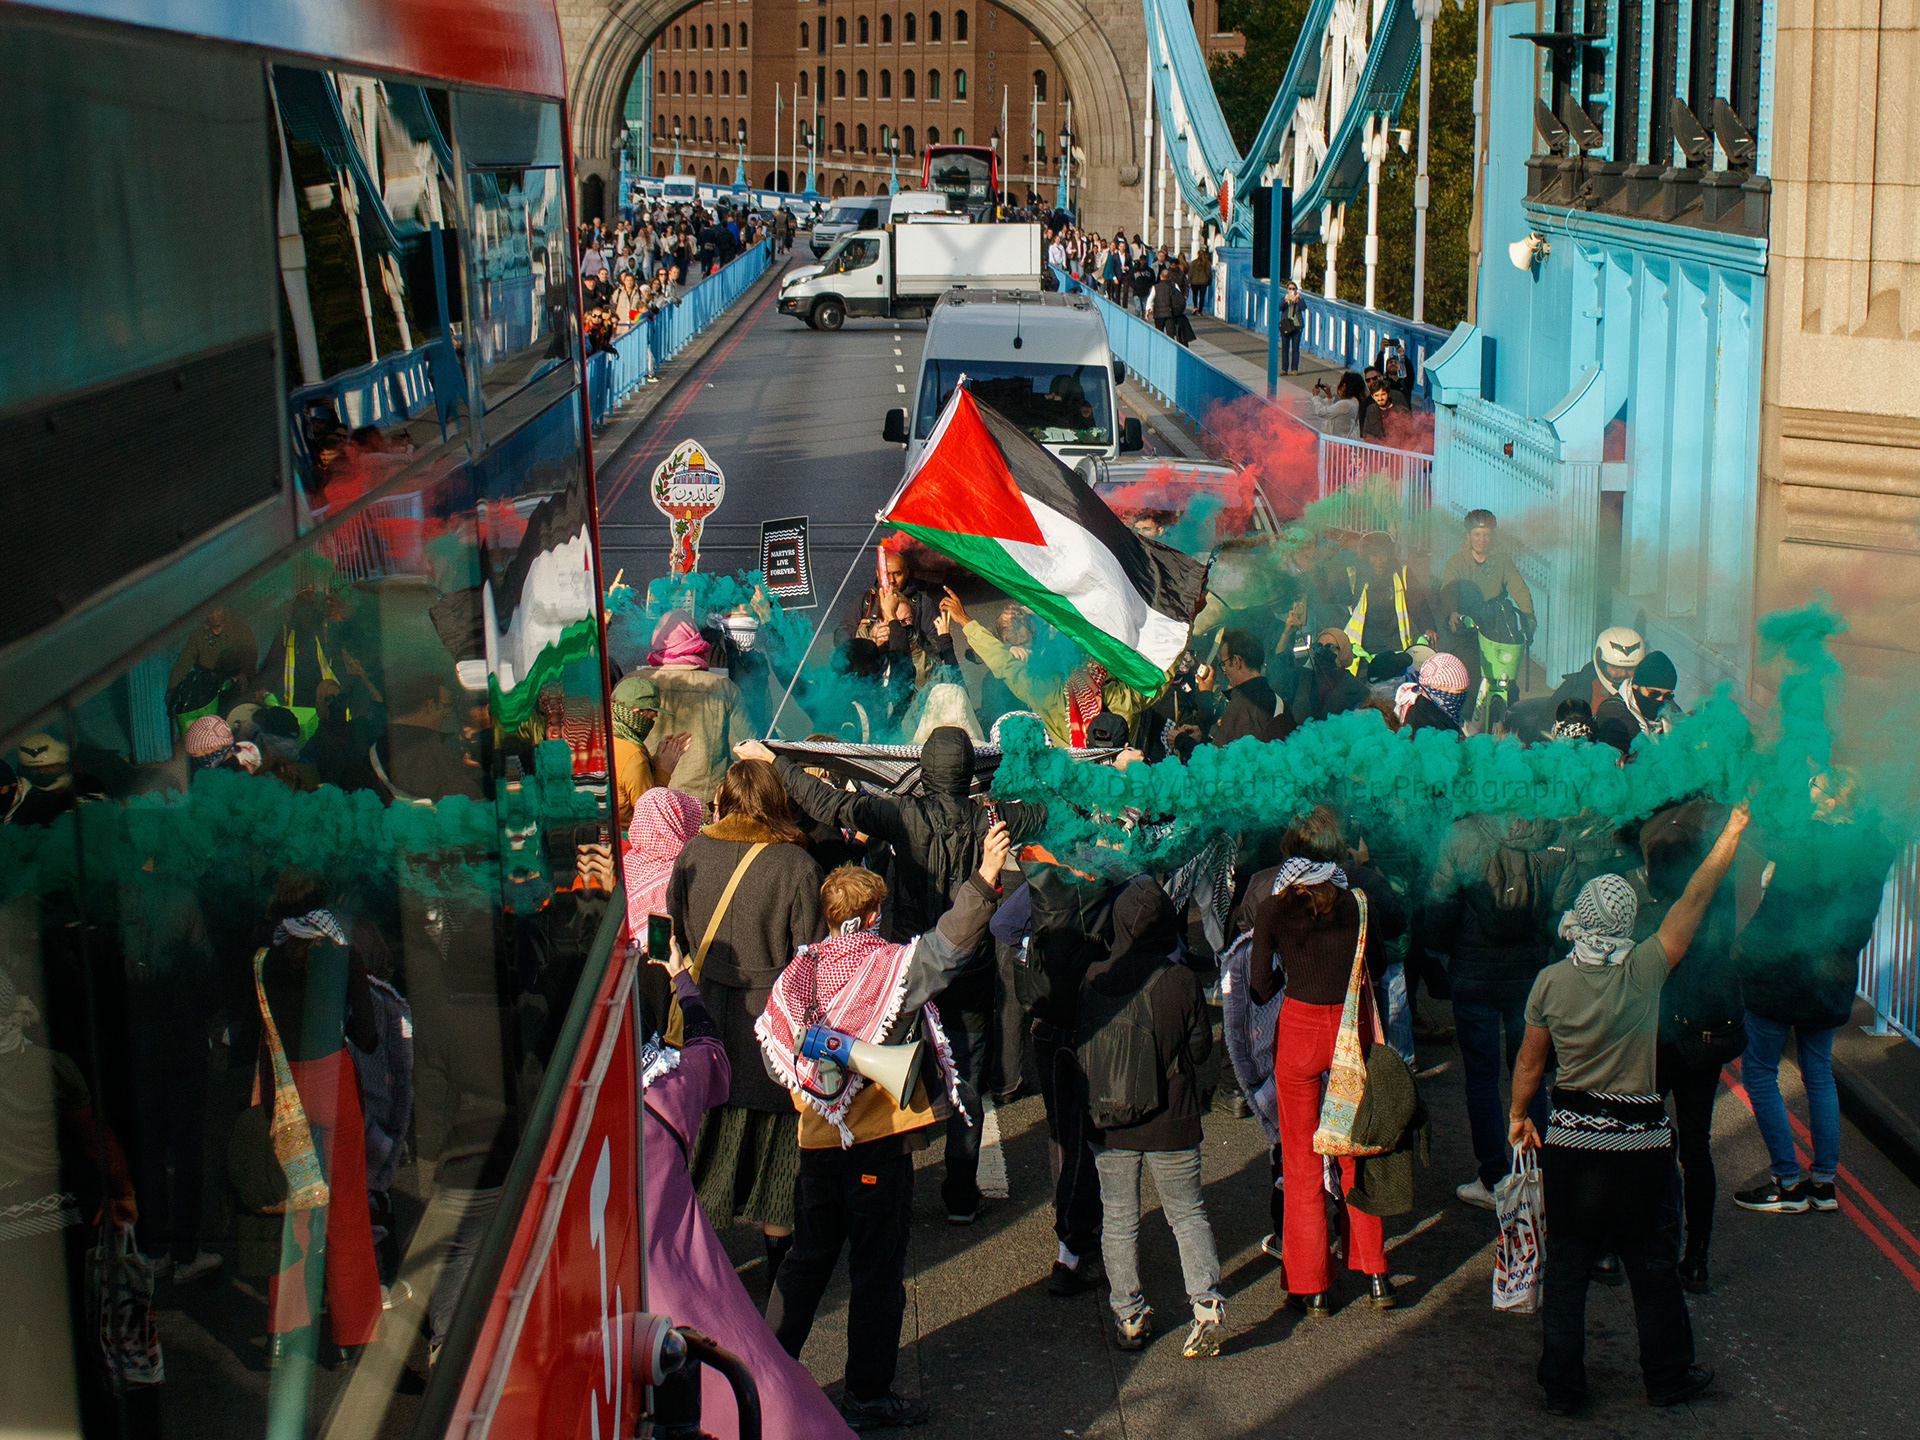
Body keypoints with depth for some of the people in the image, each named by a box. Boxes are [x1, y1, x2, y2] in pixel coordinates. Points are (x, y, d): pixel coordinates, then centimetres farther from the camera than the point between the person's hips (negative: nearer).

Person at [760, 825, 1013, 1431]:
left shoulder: (801, 970, 4)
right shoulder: (885, 967, -12)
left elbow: (770, 1038, 8)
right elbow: (943, 950, -26)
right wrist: (984, 881, -29)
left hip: (817, 1139, 5)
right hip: (877, 1143, -5)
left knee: (807, 1260, 18)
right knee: (877, 1272, 5)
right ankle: (867, 1397, 12)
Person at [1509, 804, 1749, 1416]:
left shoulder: (1551, 981, -7)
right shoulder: (1645, 971, -15)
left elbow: (1530, 1060, 3)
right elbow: (1694, 900, -6)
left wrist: (1518, 1114, 19)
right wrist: (1729, 835, 3)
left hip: (1569, 1140, 2)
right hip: (1640, 1145, -2)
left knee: (1567, 1265, 11)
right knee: (1654, 1266, 13)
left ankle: (1561, 1386, 16)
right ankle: (1668, 1376, 27)